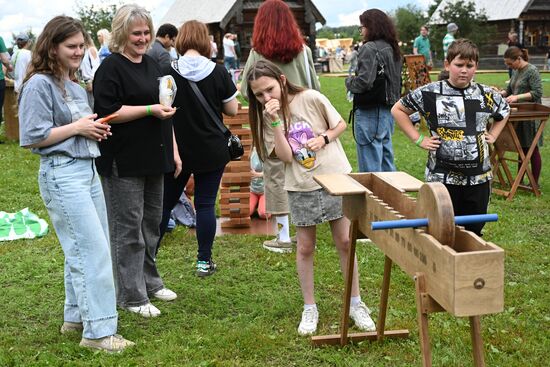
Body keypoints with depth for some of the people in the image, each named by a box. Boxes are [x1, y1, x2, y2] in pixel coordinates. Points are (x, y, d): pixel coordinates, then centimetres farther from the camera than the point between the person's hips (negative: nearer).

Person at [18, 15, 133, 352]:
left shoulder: (76, 87, 15)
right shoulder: (39, 84, -10)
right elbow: (32, 137, -15)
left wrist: (95, 131, 4)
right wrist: (77, 127, -13)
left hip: (88, 169, 9)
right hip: (62, 174, -9)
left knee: (85, 249, 13)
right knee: (93, 251, -10)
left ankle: (76, 316, 25)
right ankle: (99, 331, -4)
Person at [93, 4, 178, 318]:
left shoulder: (152, 65, 15)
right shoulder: (111, 67, -9)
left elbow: (166, 112, 21)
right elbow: (108, 112, -18)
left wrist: (173, 150, 16)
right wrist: (151, 109, -20)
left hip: (153, 159, 8)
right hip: (124, 162, -8)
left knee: (151, 224, 16)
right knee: (129, 228, -2)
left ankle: (150, 282, 30)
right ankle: (132, 296, 6)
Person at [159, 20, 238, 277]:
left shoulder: (168, 72, -9)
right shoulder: (219, 72, -7)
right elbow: (232, 110, -1)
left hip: (178, 150, 0)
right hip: (212, 151, 0)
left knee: (165, 203, 12)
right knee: (206, 204, 7)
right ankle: (204, 261, 12)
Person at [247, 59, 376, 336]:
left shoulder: (310, 98, -11)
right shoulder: (269, 115, -2)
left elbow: (340, 124, 2)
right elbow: (286, 156, -14)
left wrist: (324, 137, -16)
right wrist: (276, 122, -21)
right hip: (301, 188, 2)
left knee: (344, 242, 4)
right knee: (305, 247, 7)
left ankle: (355, 304, 18)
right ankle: (309, 308, 21)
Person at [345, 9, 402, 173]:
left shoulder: (369, 48, -14)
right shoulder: (392, 48, 12)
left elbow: (364, 82, -20)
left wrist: (349, 81, -3)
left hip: (371, 111, -9)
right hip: (388, 110, 9)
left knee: (370, 167, -3)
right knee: (386, 159, 17)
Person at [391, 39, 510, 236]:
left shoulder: (487, 95, 4)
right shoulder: (429, 93, -5)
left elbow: (504, 111, 26)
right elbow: (397, 109, 4)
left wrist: (493, 135, 11)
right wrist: (418, 139, -1)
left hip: (479, 177, 3)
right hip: (442, 177, -3)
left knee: (474, 231, 10)